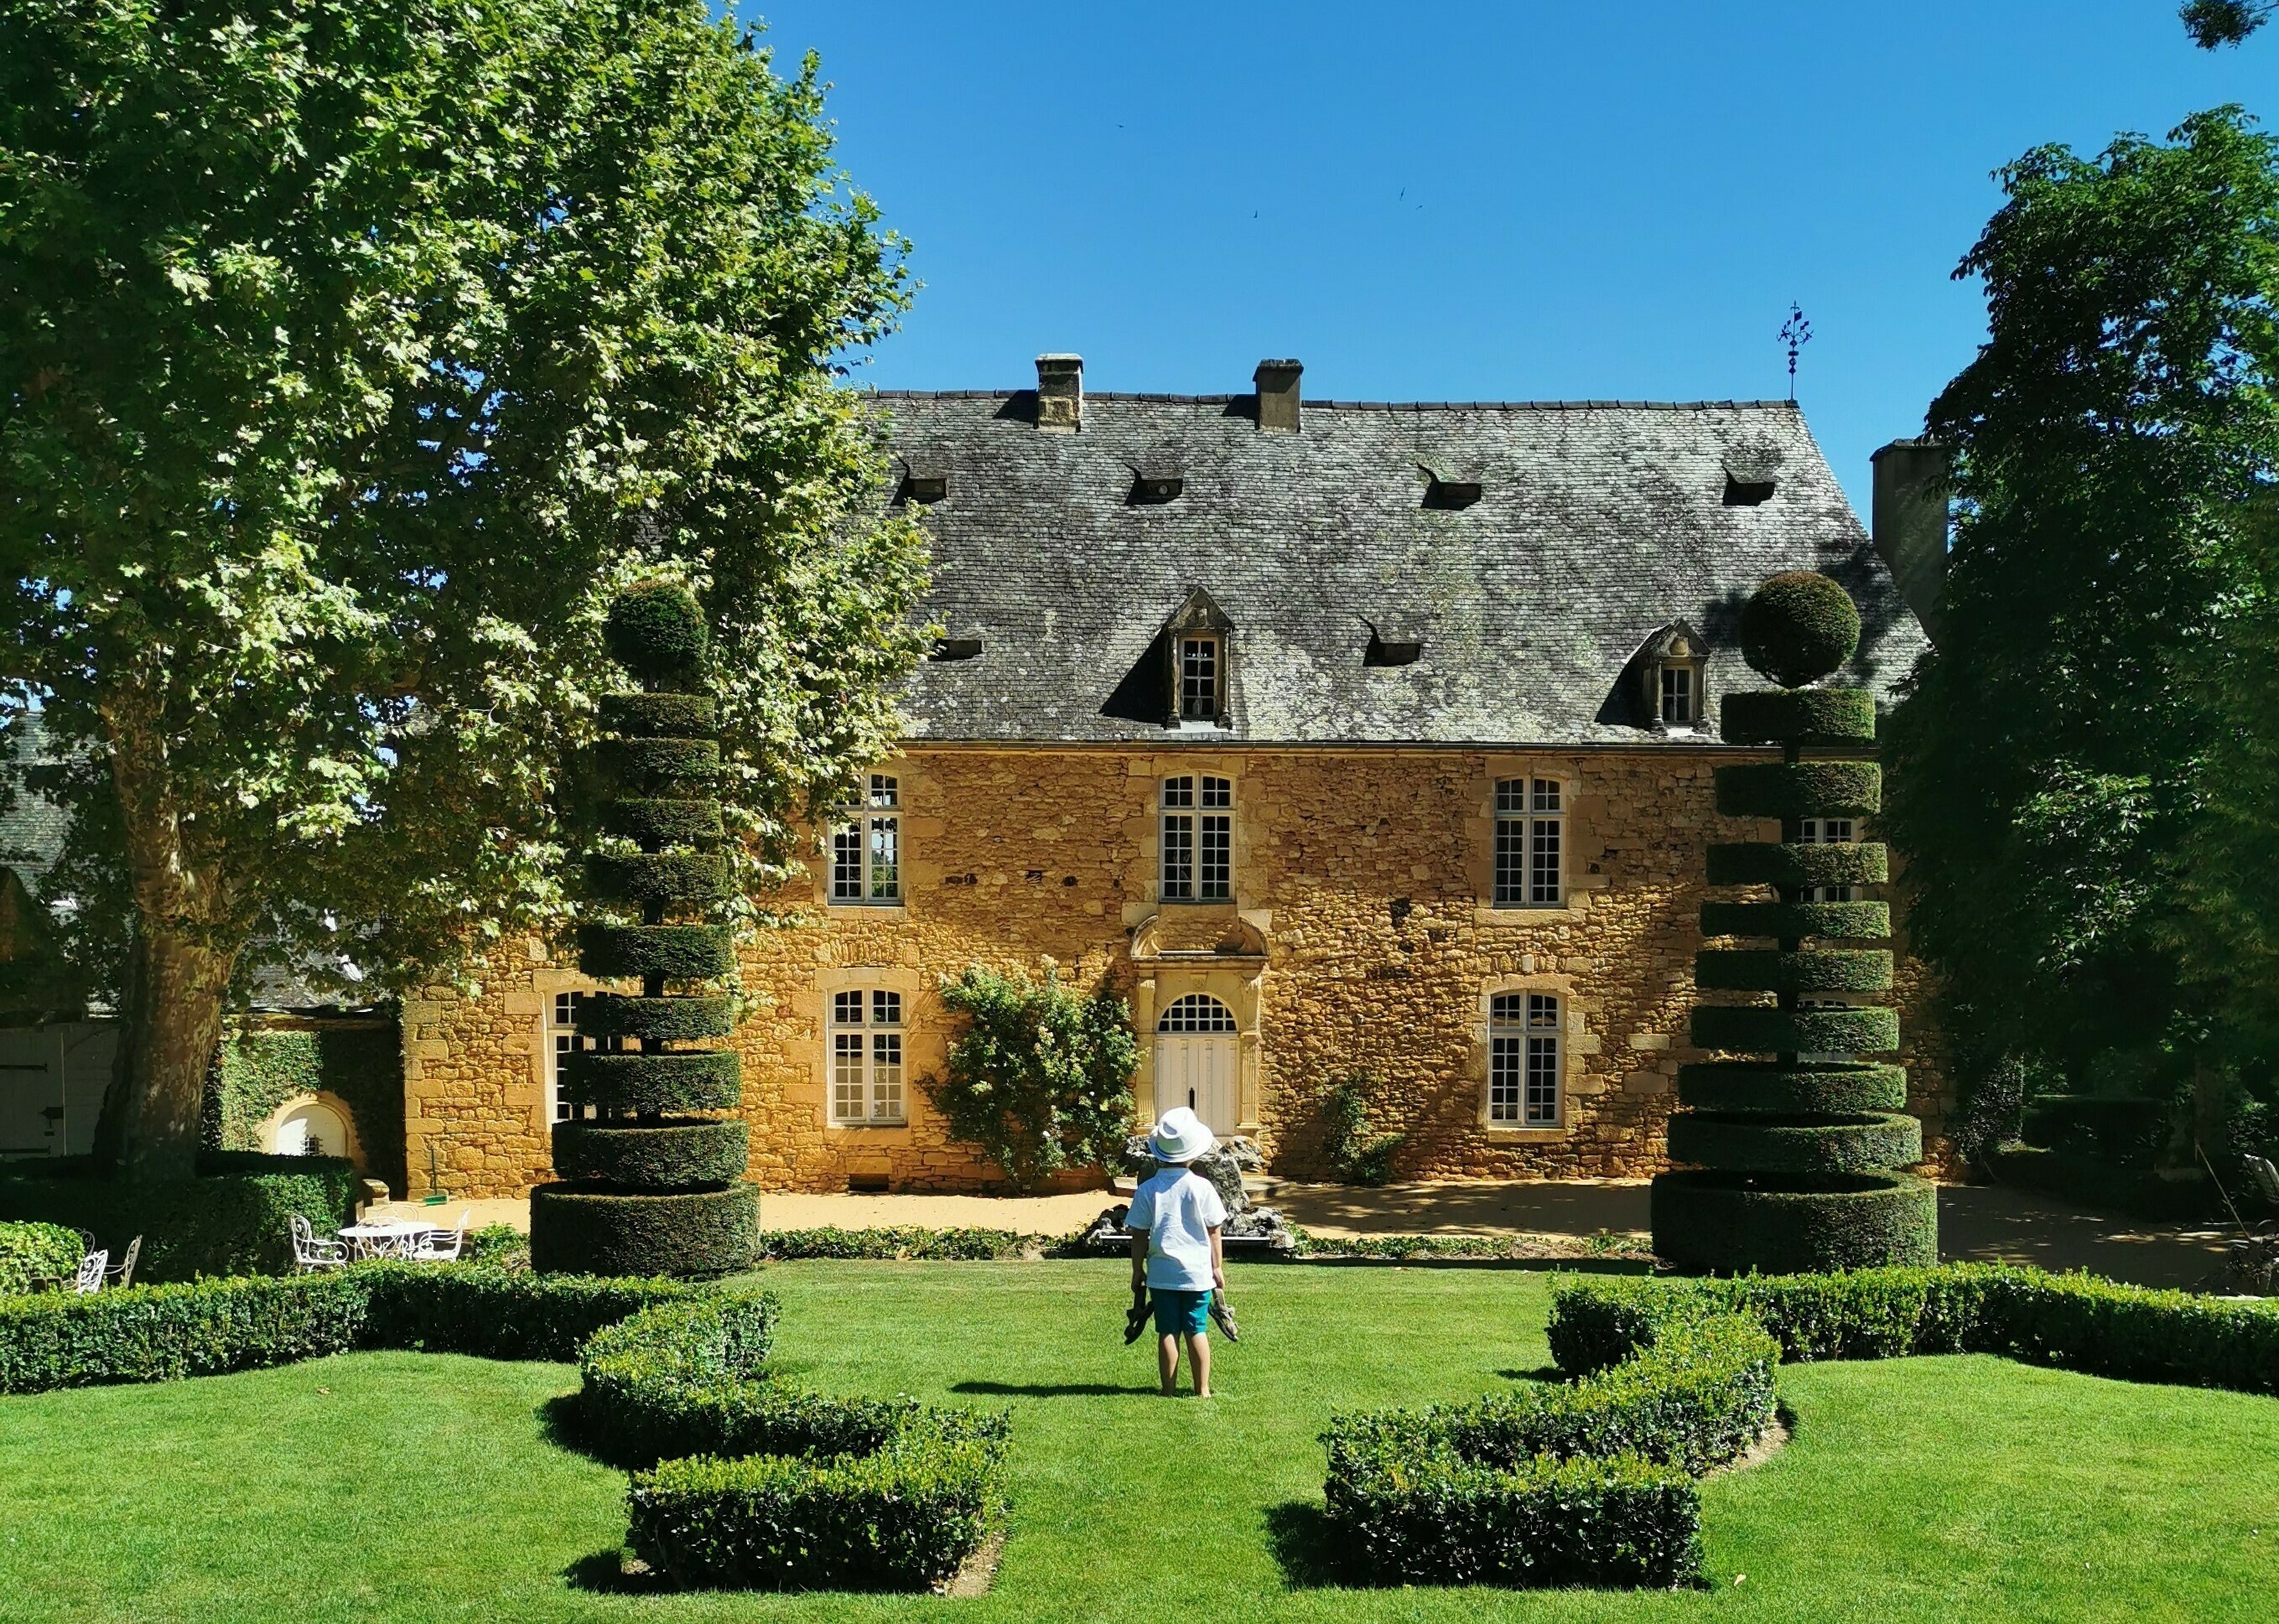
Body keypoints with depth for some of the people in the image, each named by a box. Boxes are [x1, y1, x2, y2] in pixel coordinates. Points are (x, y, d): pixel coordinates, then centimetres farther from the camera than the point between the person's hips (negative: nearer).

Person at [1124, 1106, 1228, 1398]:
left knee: (1167, 1332, 6)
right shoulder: (1201, 1187, -7)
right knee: (1197, 1331, 7)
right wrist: (1218, 1268, 10)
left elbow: (1139, 1236, -2)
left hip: (1162, 1274, 0)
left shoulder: (1147, 1190, -6)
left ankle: (1169, 1390, 10)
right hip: (1197, 1273, 0)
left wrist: (1137, 1271, 10)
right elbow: (1214, 1232, -1)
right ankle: (1202, 1390, 11)